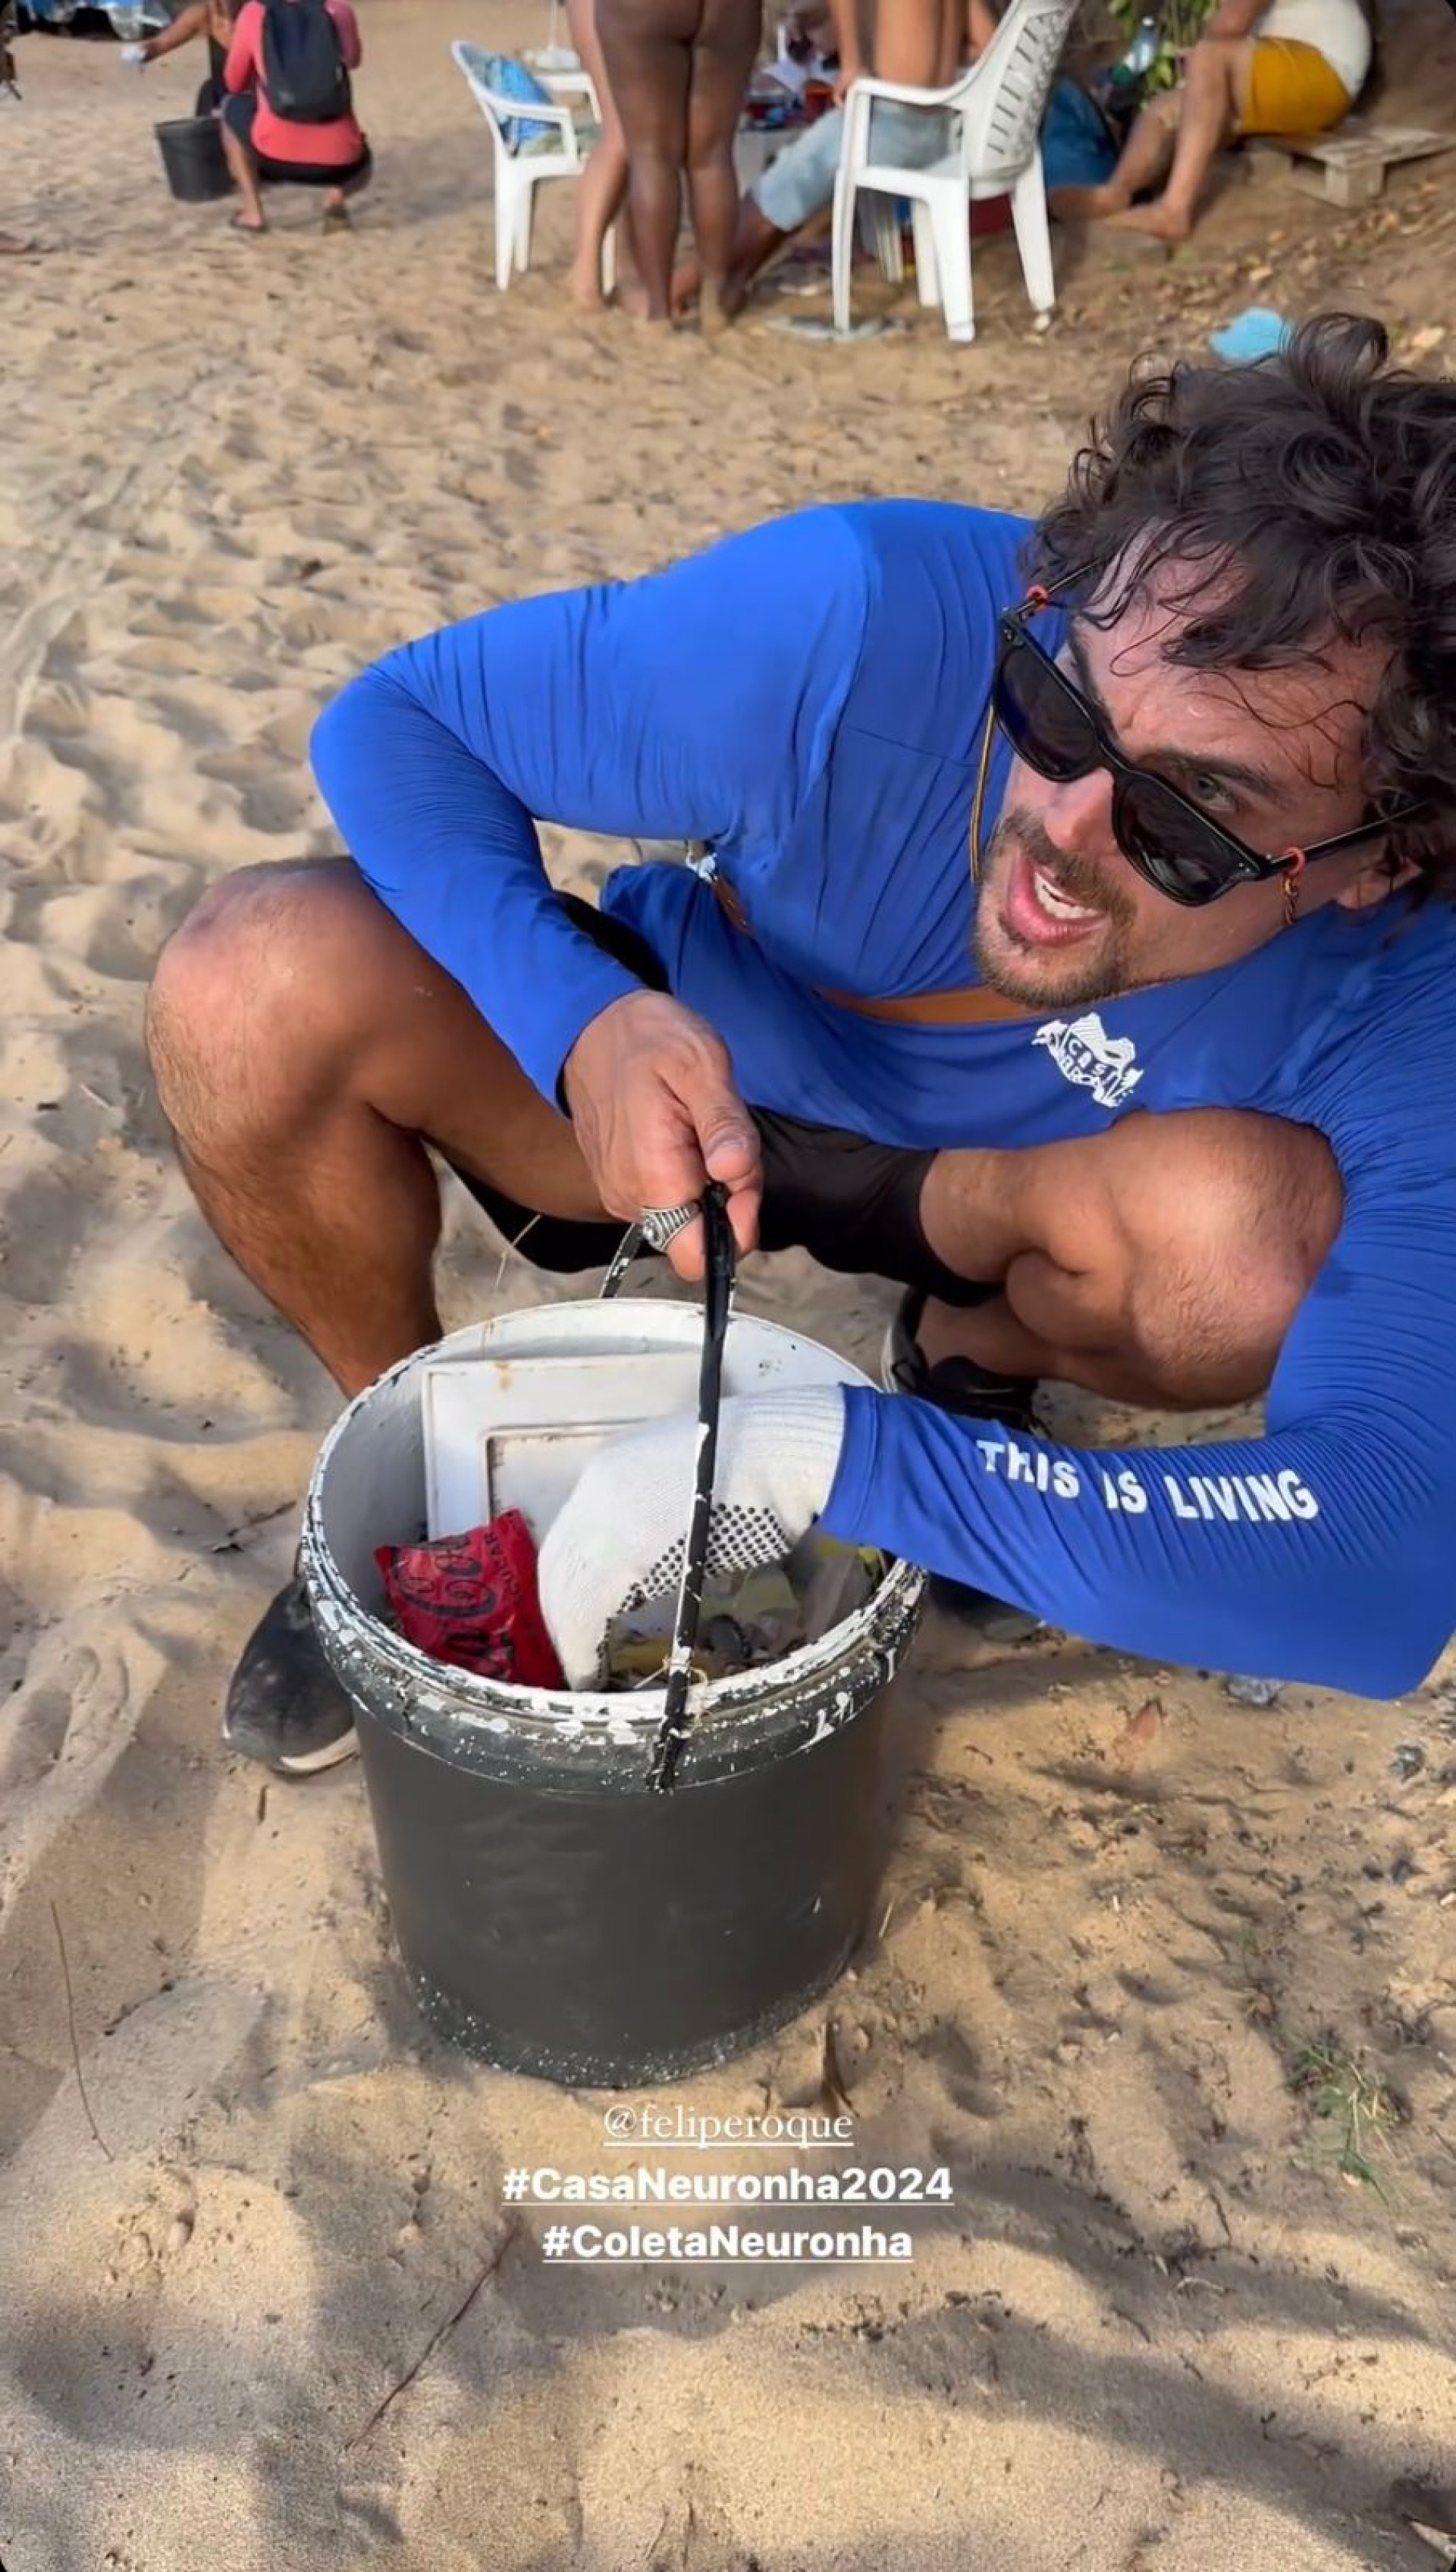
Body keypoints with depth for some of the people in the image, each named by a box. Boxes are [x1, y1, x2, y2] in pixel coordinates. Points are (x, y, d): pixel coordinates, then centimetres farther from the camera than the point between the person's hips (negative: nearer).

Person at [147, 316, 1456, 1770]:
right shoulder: (859, 622, -34)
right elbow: (393, 718, -20)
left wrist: (811, 1455, -47)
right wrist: (584, 1021, -40)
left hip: (996, 1181, 0)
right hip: (684, 1067, 1)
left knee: (1259, 1236, -34)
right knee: (251, 983, -26)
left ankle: (974, 1355, 4)